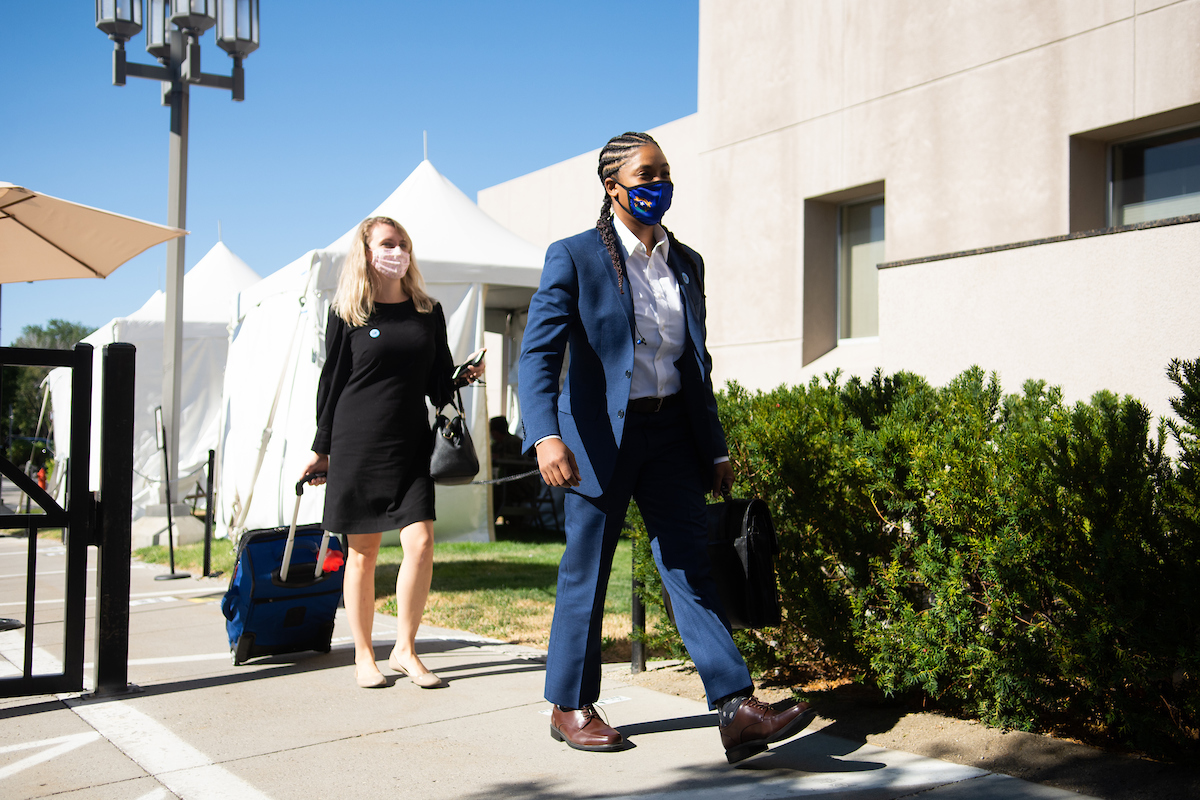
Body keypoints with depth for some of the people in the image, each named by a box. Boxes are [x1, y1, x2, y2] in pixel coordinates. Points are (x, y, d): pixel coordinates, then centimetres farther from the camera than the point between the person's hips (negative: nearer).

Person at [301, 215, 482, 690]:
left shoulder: (428, 312, 10)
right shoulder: (347, 314, 2)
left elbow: (439, 383, 13)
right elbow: (331, 381, 5)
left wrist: (465, 377, -8)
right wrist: (322, 449, 5)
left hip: (412, 445, 2)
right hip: (358, 444, -2)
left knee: (420, 543, -9)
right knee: (362, 553, 4)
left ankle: (405, 649, 7)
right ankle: (363, 656, 17)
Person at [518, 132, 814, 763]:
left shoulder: (686, 263, 11)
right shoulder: (574, 258, -6)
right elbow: (538, 352, -14)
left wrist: (715, 448, 15)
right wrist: (546, 435, -29)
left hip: (670, 435, 5)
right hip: (601, 436, -4)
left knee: (691, 568, 0)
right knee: (586, 573, 5)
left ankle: (739, 711, -3)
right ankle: (569, 708, 21)